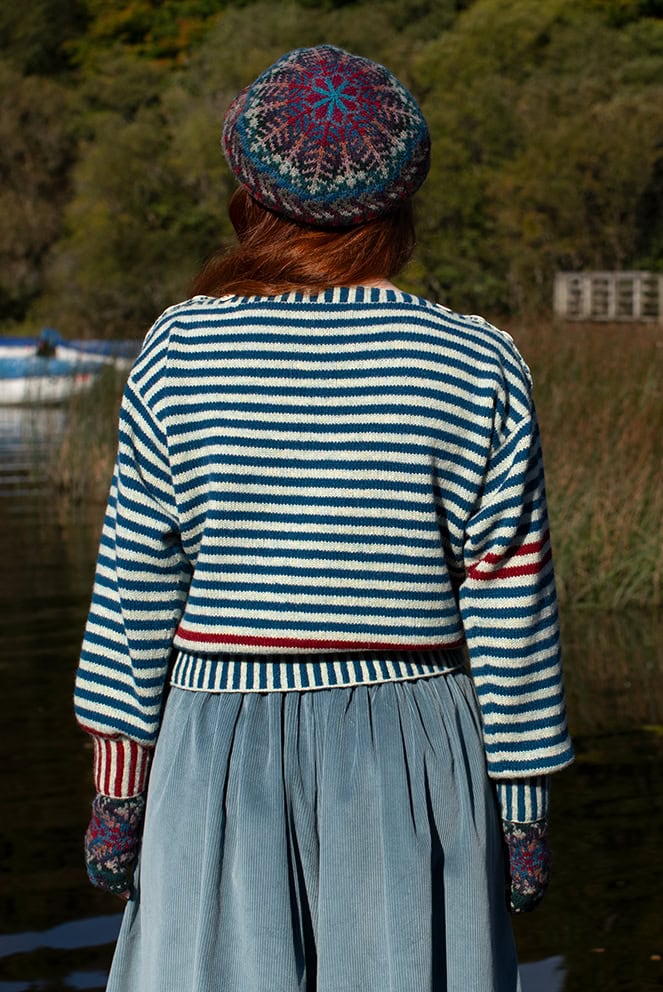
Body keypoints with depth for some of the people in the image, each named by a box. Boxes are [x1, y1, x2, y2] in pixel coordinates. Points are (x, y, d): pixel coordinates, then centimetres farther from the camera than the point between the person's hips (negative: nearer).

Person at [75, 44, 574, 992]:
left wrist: (119, 784, 5)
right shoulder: (480, 369, -4)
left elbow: (136, 586, -1)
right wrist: (525, 805, 4)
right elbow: (510, 609, -4)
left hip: (224, 752, 1)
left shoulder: (178, 355, -2)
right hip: (419, 755, 0)